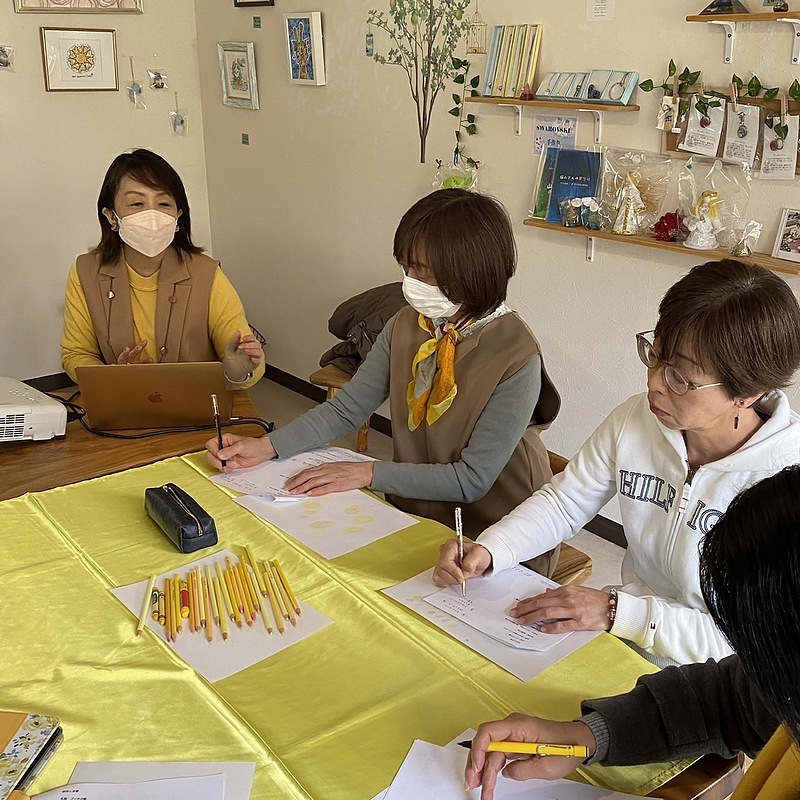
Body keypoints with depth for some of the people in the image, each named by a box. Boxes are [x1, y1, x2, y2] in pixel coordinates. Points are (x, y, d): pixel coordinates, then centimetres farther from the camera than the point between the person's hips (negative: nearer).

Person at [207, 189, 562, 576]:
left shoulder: (516, 358, -22)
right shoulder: (407, 324, -3)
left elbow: (472, 479, -20)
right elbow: (347, 408, 3)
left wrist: (368, 472, -21)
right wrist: (264, 447, -9)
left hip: (494, 542, -5)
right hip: (415, 512, 6)